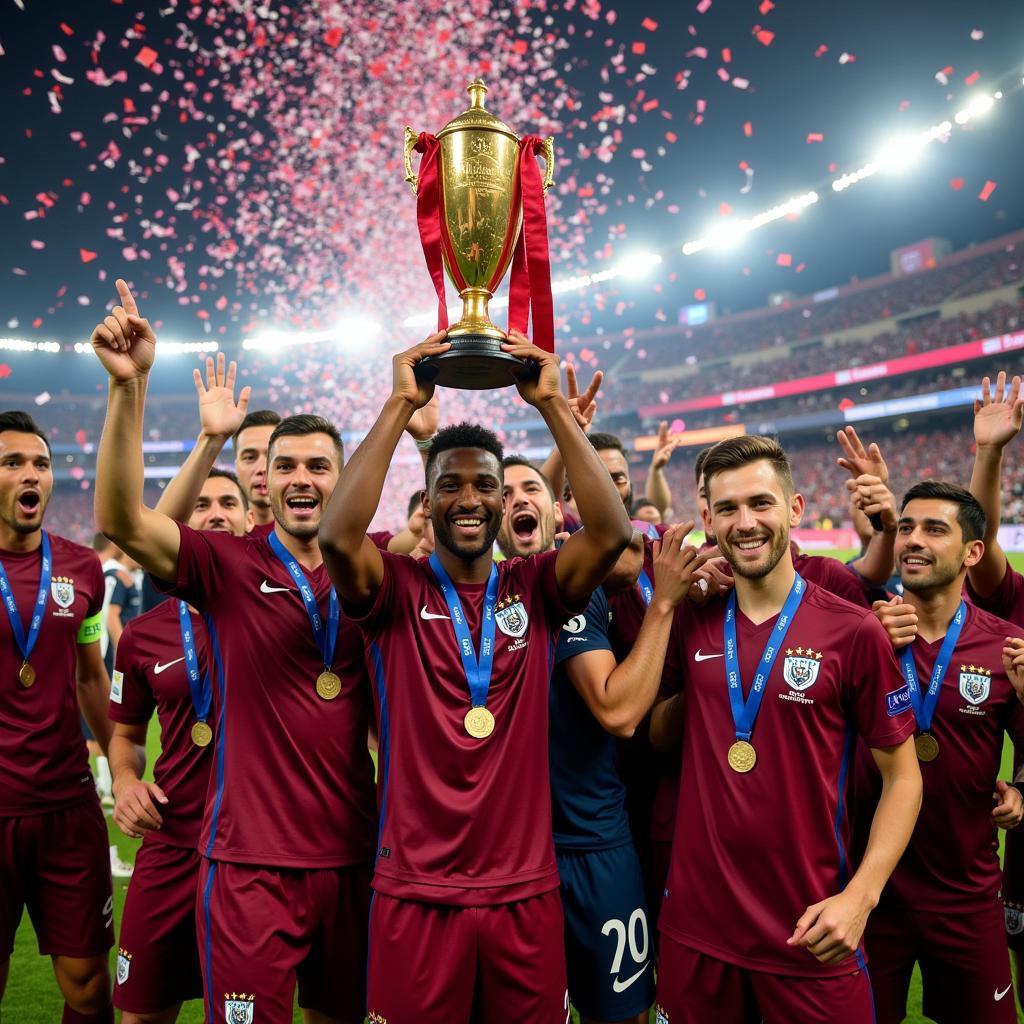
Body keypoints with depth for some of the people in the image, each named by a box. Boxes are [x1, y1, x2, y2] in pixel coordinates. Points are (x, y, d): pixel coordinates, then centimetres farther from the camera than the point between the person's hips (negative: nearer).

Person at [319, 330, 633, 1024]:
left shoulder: (536, 589, 2)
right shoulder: (396, 590, -3)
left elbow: (612, 532, -14)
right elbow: (338, 535, -23)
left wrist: (552, 404, -14)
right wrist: (402, 404, -19)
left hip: (527, 892, 2)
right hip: (415, 894, -1)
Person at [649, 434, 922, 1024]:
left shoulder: (854, 631, -9)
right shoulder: (691, 624, 0)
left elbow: (903, 777, -2)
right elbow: (655, 735, 11)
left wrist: (860, 895, -15)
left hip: (810, 935, -3)